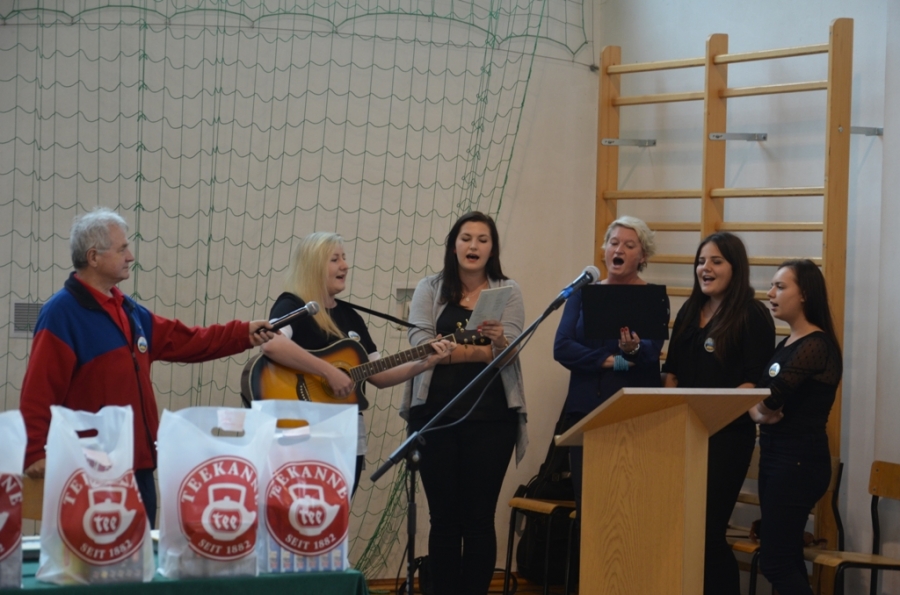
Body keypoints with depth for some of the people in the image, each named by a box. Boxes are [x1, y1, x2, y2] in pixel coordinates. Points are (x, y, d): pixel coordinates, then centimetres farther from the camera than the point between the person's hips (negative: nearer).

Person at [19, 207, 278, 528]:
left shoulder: (128, 310, 15)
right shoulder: (62, 313, -13)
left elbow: (185, 341, 19)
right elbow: (39, 393, -18)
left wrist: (244, 333, 11)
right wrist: (36, 454, -24)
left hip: (137, 463, 9)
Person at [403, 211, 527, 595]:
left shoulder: (507, 291, 7)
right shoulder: (430, 289, 7)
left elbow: (510, 350, -7)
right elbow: (420, 344, -8)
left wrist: (497, 338, -30)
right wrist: (481, 351, -13)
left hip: (490, 417, 0)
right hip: (437, 415, 0)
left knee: (479, 518, 2)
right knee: (444, 517, 4)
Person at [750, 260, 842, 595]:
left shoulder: (816, 345, -15)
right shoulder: (785, 345, 15)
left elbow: (774, 395, -25)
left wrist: (767, 408, -2)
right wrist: (758, 413, -12)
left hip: (799, 460, -9)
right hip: (775, 454, 9)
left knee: (775, 562, -9)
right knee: (785, 558, 10)